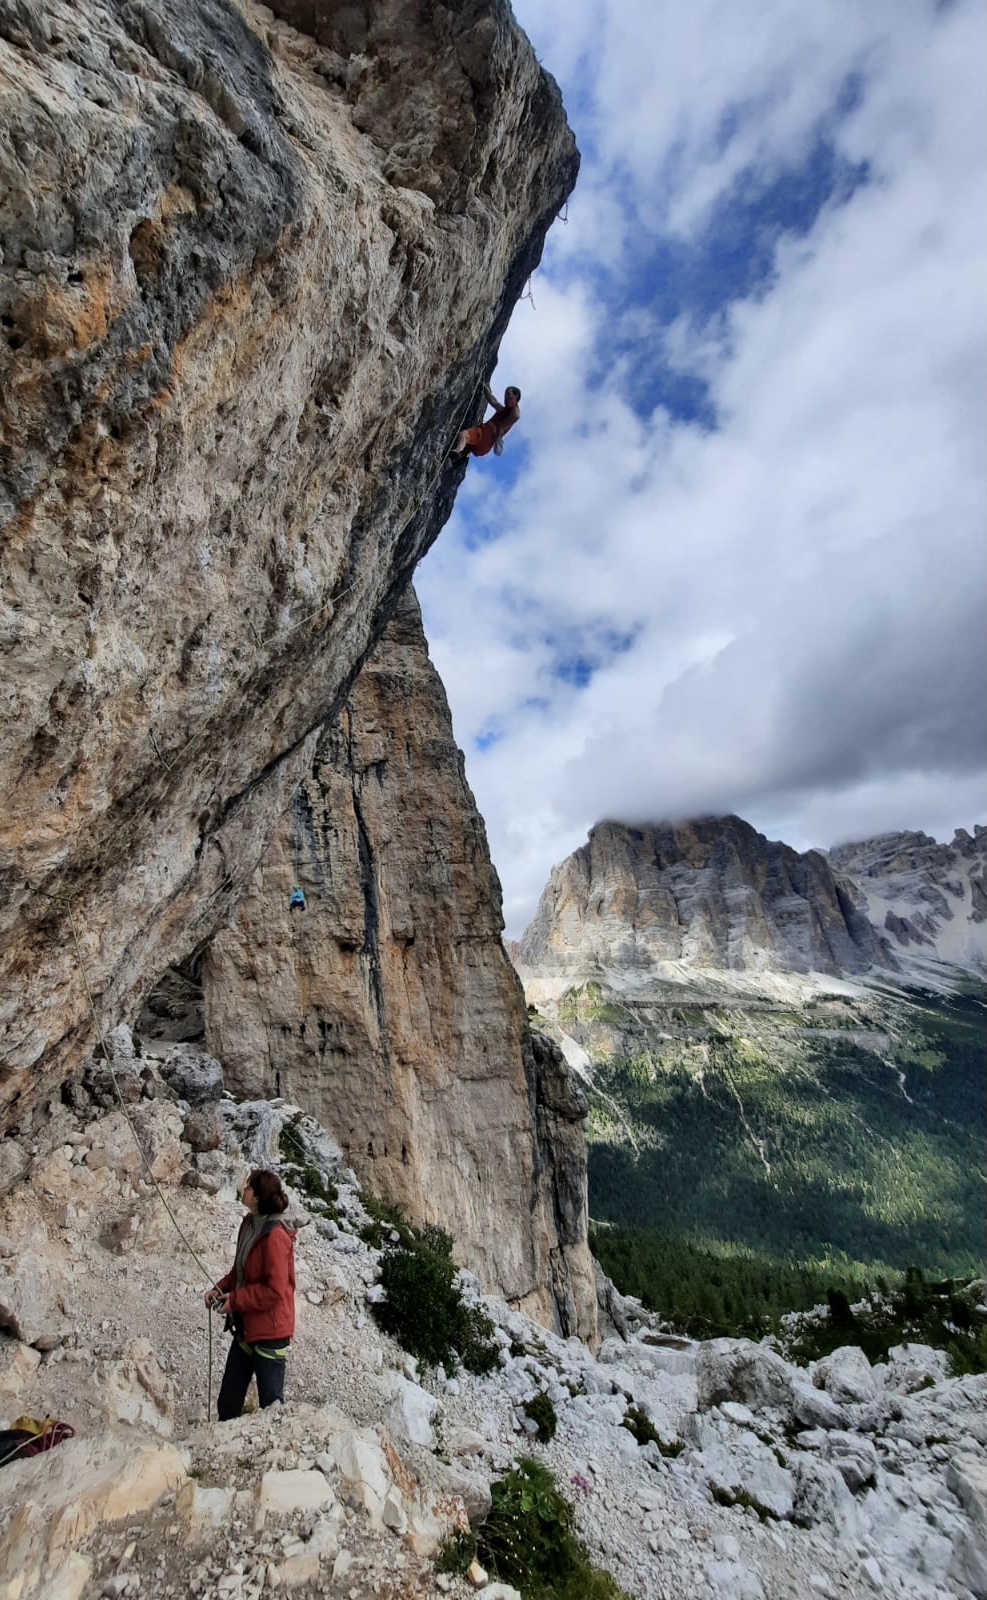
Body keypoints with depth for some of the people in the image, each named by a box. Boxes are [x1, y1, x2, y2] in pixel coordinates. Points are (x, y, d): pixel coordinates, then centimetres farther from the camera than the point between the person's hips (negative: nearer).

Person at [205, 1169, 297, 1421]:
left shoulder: (275, 1235, -26)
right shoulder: (249, 1225, 0)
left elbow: (275, 1290, -25)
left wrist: (235, 1300, -18)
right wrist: (220, 1288, -2)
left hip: (269, 1333, -8)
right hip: (245, 1327, 9)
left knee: (271, 1403, 11)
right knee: (228, 1402, 20)